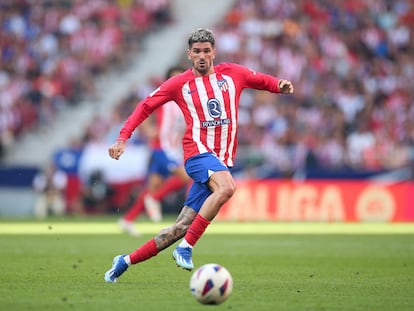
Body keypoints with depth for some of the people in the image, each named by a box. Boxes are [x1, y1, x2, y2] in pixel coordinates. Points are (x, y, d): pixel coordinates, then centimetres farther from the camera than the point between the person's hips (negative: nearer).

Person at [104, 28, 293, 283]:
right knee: (227, 187, -36)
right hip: (198, 152, -4)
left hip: (222, 162, 4)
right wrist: (123, 138, 1)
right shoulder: (180, 83, 5)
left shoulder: (232, 73, 11)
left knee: (182, 227, -1)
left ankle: (126, 261, 13)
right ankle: (186, 247, -29)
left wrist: (280, 85, 2)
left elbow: (262, 80, 26)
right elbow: (146, 106, 11)